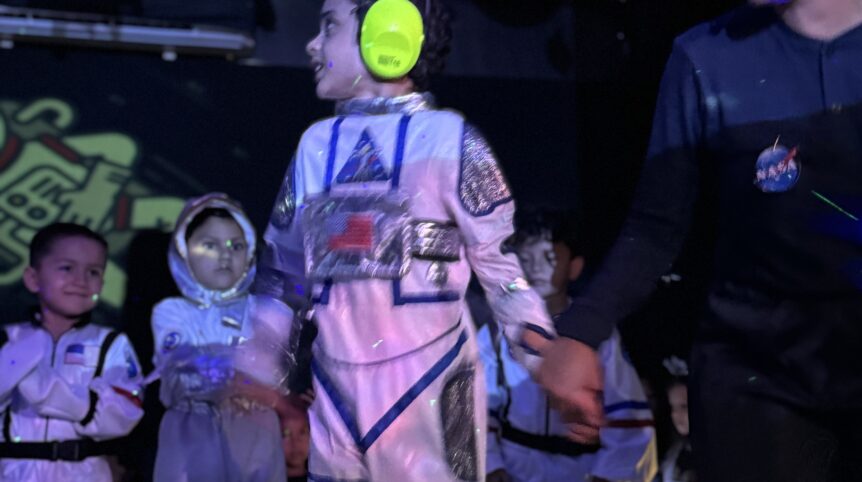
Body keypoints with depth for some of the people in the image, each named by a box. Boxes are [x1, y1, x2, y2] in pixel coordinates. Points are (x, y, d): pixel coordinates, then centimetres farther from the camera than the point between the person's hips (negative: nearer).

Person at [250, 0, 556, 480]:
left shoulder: (448, 139, -6)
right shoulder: (317, 144, 9)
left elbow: (504, 265, -3)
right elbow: (283, 272, 17)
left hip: (429, 384, -5)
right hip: (338, 388, 5)